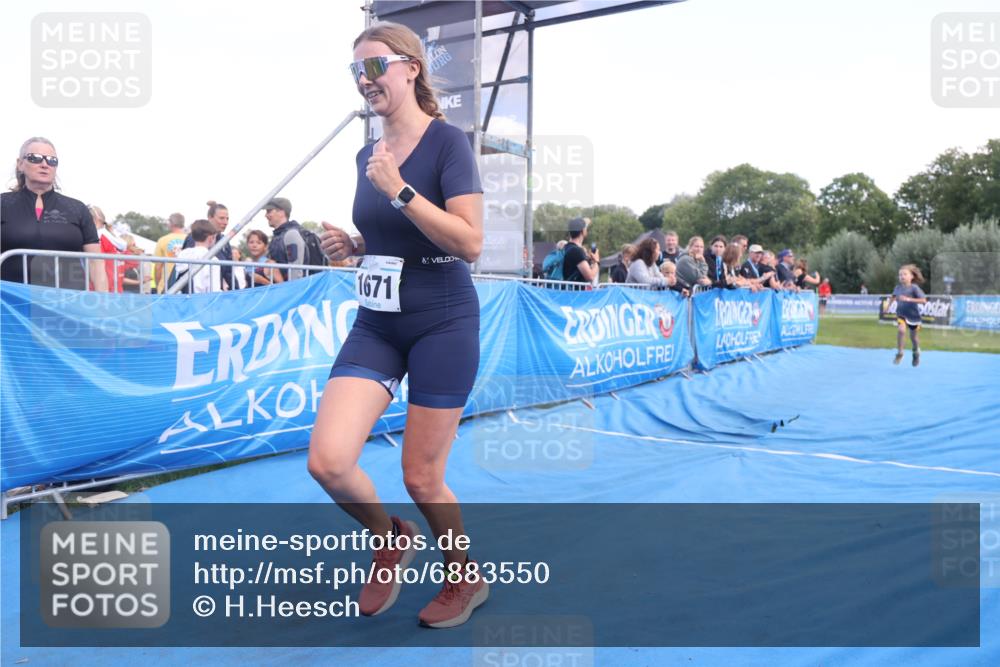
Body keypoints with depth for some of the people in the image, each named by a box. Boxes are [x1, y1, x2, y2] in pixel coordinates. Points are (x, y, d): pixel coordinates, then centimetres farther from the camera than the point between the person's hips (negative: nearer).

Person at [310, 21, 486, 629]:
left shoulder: (447, 141, -10)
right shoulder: (368, 155, 10)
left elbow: (470, 243, -18)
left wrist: (399, 190, -23)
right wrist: (349, 245, 2)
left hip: (442, 324, -6)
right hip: (375, 325, 6)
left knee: (422, 478, 3)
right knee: (328, 461, -9)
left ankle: (467, 580, 33)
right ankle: (391, 539, 23)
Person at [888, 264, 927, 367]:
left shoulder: (914, 288, -15)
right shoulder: (898, 287, -3)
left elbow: (924, 300, -22)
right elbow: (893, 296, 19)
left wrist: (909, 299, -31)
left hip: (913, 316, -1)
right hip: (901, 315, 1)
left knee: (914, 337, 13)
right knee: (901, 330, -28)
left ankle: (916, 352, 46)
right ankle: (899, 353, -13)